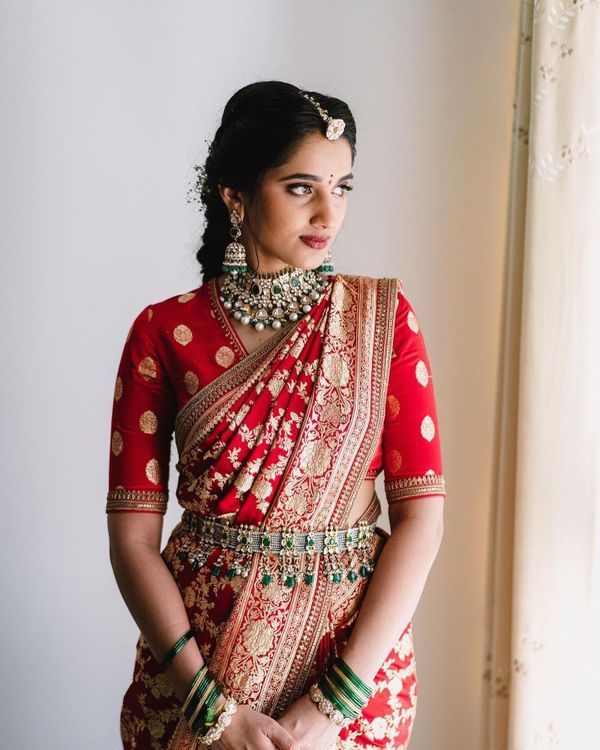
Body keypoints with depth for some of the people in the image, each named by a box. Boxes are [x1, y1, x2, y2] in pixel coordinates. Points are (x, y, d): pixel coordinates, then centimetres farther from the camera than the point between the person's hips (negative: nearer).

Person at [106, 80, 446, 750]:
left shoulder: (382, 317, -4)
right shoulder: (165, 332, -5)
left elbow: (422, 516, -9)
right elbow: (131, 536, -7)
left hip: (355, 640, 1)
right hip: (193, 640, 0)